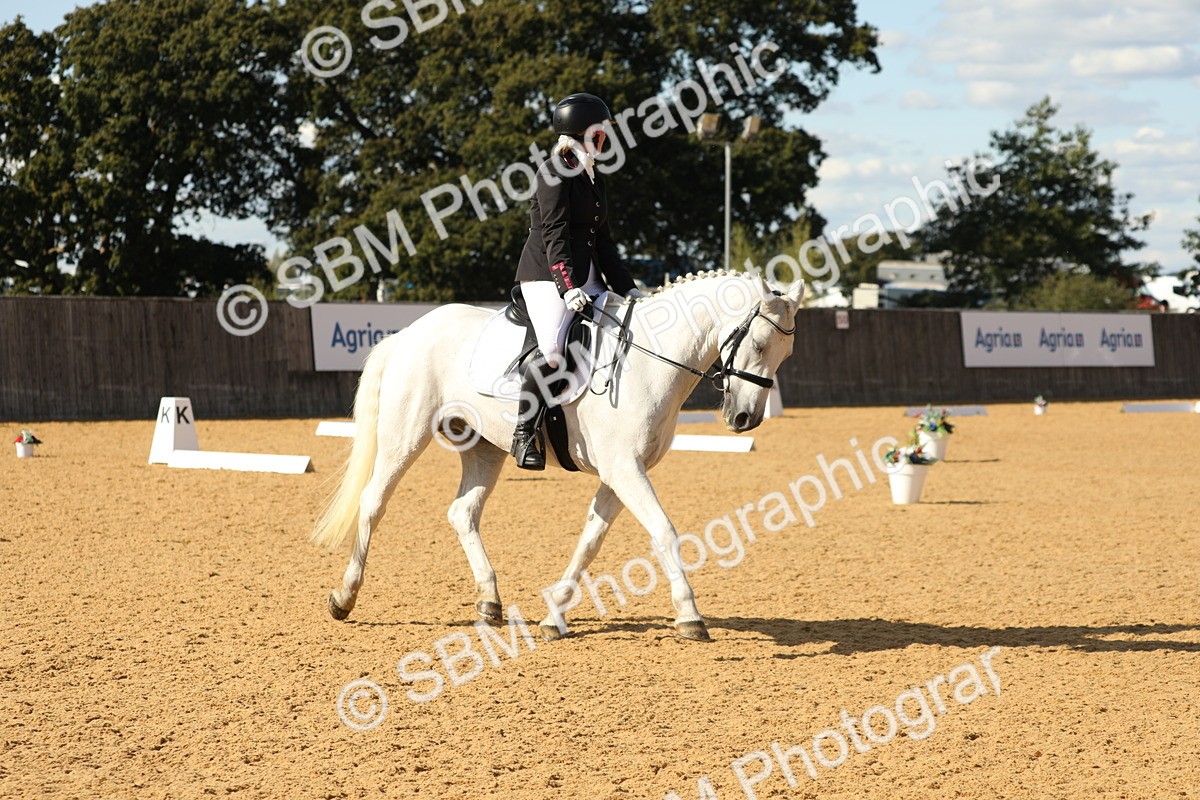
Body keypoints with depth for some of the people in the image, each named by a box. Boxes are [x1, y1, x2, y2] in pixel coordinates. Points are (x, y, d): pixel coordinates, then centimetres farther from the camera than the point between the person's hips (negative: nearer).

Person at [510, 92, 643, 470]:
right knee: (552, 348, -25)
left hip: (586, 278, 10)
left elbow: (602, 239, 20)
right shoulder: (555, 173, -9)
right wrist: (568, 287, -28)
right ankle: (525, 432, -15)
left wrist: (626, 286, 13)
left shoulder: (593, 178, 18)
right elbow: (554, 234, -18)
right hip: (547, 276, -10)